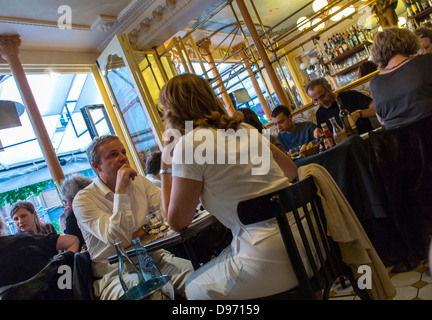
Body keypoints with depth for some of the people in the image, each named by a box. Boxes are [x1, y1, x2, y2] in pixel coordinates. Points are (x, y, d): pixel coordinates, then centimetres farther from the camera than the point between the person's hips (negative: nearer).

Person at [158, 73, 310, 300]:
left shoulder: (189, 142, -12)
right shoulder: (244, 128, 8)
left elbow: (178, 222, -5)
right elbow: (291, 171, 19)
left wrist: (166, 164, 2)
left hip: (270, 259, -7)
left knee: (194, 287, 18)